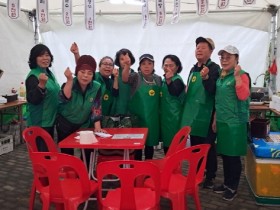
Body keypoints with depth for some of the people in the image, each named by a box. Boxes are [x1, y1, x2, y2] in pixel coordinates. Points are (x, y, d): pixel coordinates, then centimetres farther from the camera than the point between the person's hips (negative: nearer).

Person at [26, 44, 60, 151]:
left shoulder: (49, 73, 9)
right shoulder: (33, 76, -16)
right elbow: (33, 100, -28)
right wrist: (41, 84, -41)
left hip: (50, 119, 9)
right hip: (39, 122, -9)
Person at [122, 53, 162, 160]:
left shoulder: (158, 79, 6)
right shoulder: (136, 76, -6)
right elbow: (125, 78, -28)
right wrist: (127, 65, -47)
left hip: (152, 117, 4)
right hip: (137, 116, -3)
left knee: (150, 143, 13)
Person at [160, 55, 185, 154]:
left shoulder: (177, 80, -12)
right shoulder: (164, 80, 12)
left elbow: (174, 92, -35)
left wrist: (169, 80, -50)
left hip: (174, 117, -9)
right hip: (164, 116, 9)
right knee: (166, 143, 16)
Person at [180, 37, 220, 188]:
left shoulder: (214, 68, -9)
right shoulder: (193, 69, 12)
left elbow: (213, 91, -21)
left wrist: (206, 78, -38)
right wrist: (186, 110, 18)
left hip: (206, 115, -7)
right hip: (193, 114, 7)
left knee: (208, 147, 2)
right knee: (194, 146, 15)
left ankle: (210, 177, 15)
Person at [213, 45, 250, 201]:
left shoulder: (242, 75, -10)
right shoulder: (221, 77, 11)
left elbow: (243, 96, -24)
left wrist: (237, 76, -27)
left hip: (236, 122, -7)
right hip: (222, 121, 7)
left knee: (233, 156, 1)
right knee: (224, 154, 14)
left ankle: (233, 187, 15)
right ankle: (227, 183, 28)